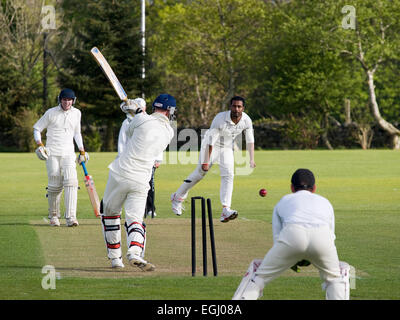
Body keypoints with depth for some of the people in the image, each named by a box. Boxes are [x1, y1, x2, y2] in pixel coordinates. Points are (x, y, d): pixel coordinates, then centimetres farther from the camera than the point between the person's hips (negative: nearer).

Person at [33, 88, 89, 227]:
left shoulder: (76, 113, 9)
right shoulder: (51, 113, -2)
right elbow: (37, 128, 4)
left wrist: (82, 150, 17)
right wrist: (40, 145, -11)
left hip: (68, 154, 2)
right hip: (52, 153, -2)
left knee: (71, 182, -17)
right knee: (55, 185, -4)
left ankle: (70, 217, -24)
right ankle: (53, 215, 17)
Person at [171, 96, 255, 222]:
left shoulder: (246, 121, -15)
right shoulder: (220, 119, -30)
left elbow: (250, 140, -2)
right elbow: (210, 141, -28)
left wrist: (252, 159, -10)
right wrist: (206, 161, -28)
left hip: (227, 149, 4)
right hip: (211, 146, -4)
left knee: (228, 175, -12)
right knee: (200, 172, -3)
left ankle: (225, 211, -22)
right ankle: (178, 197, 18)